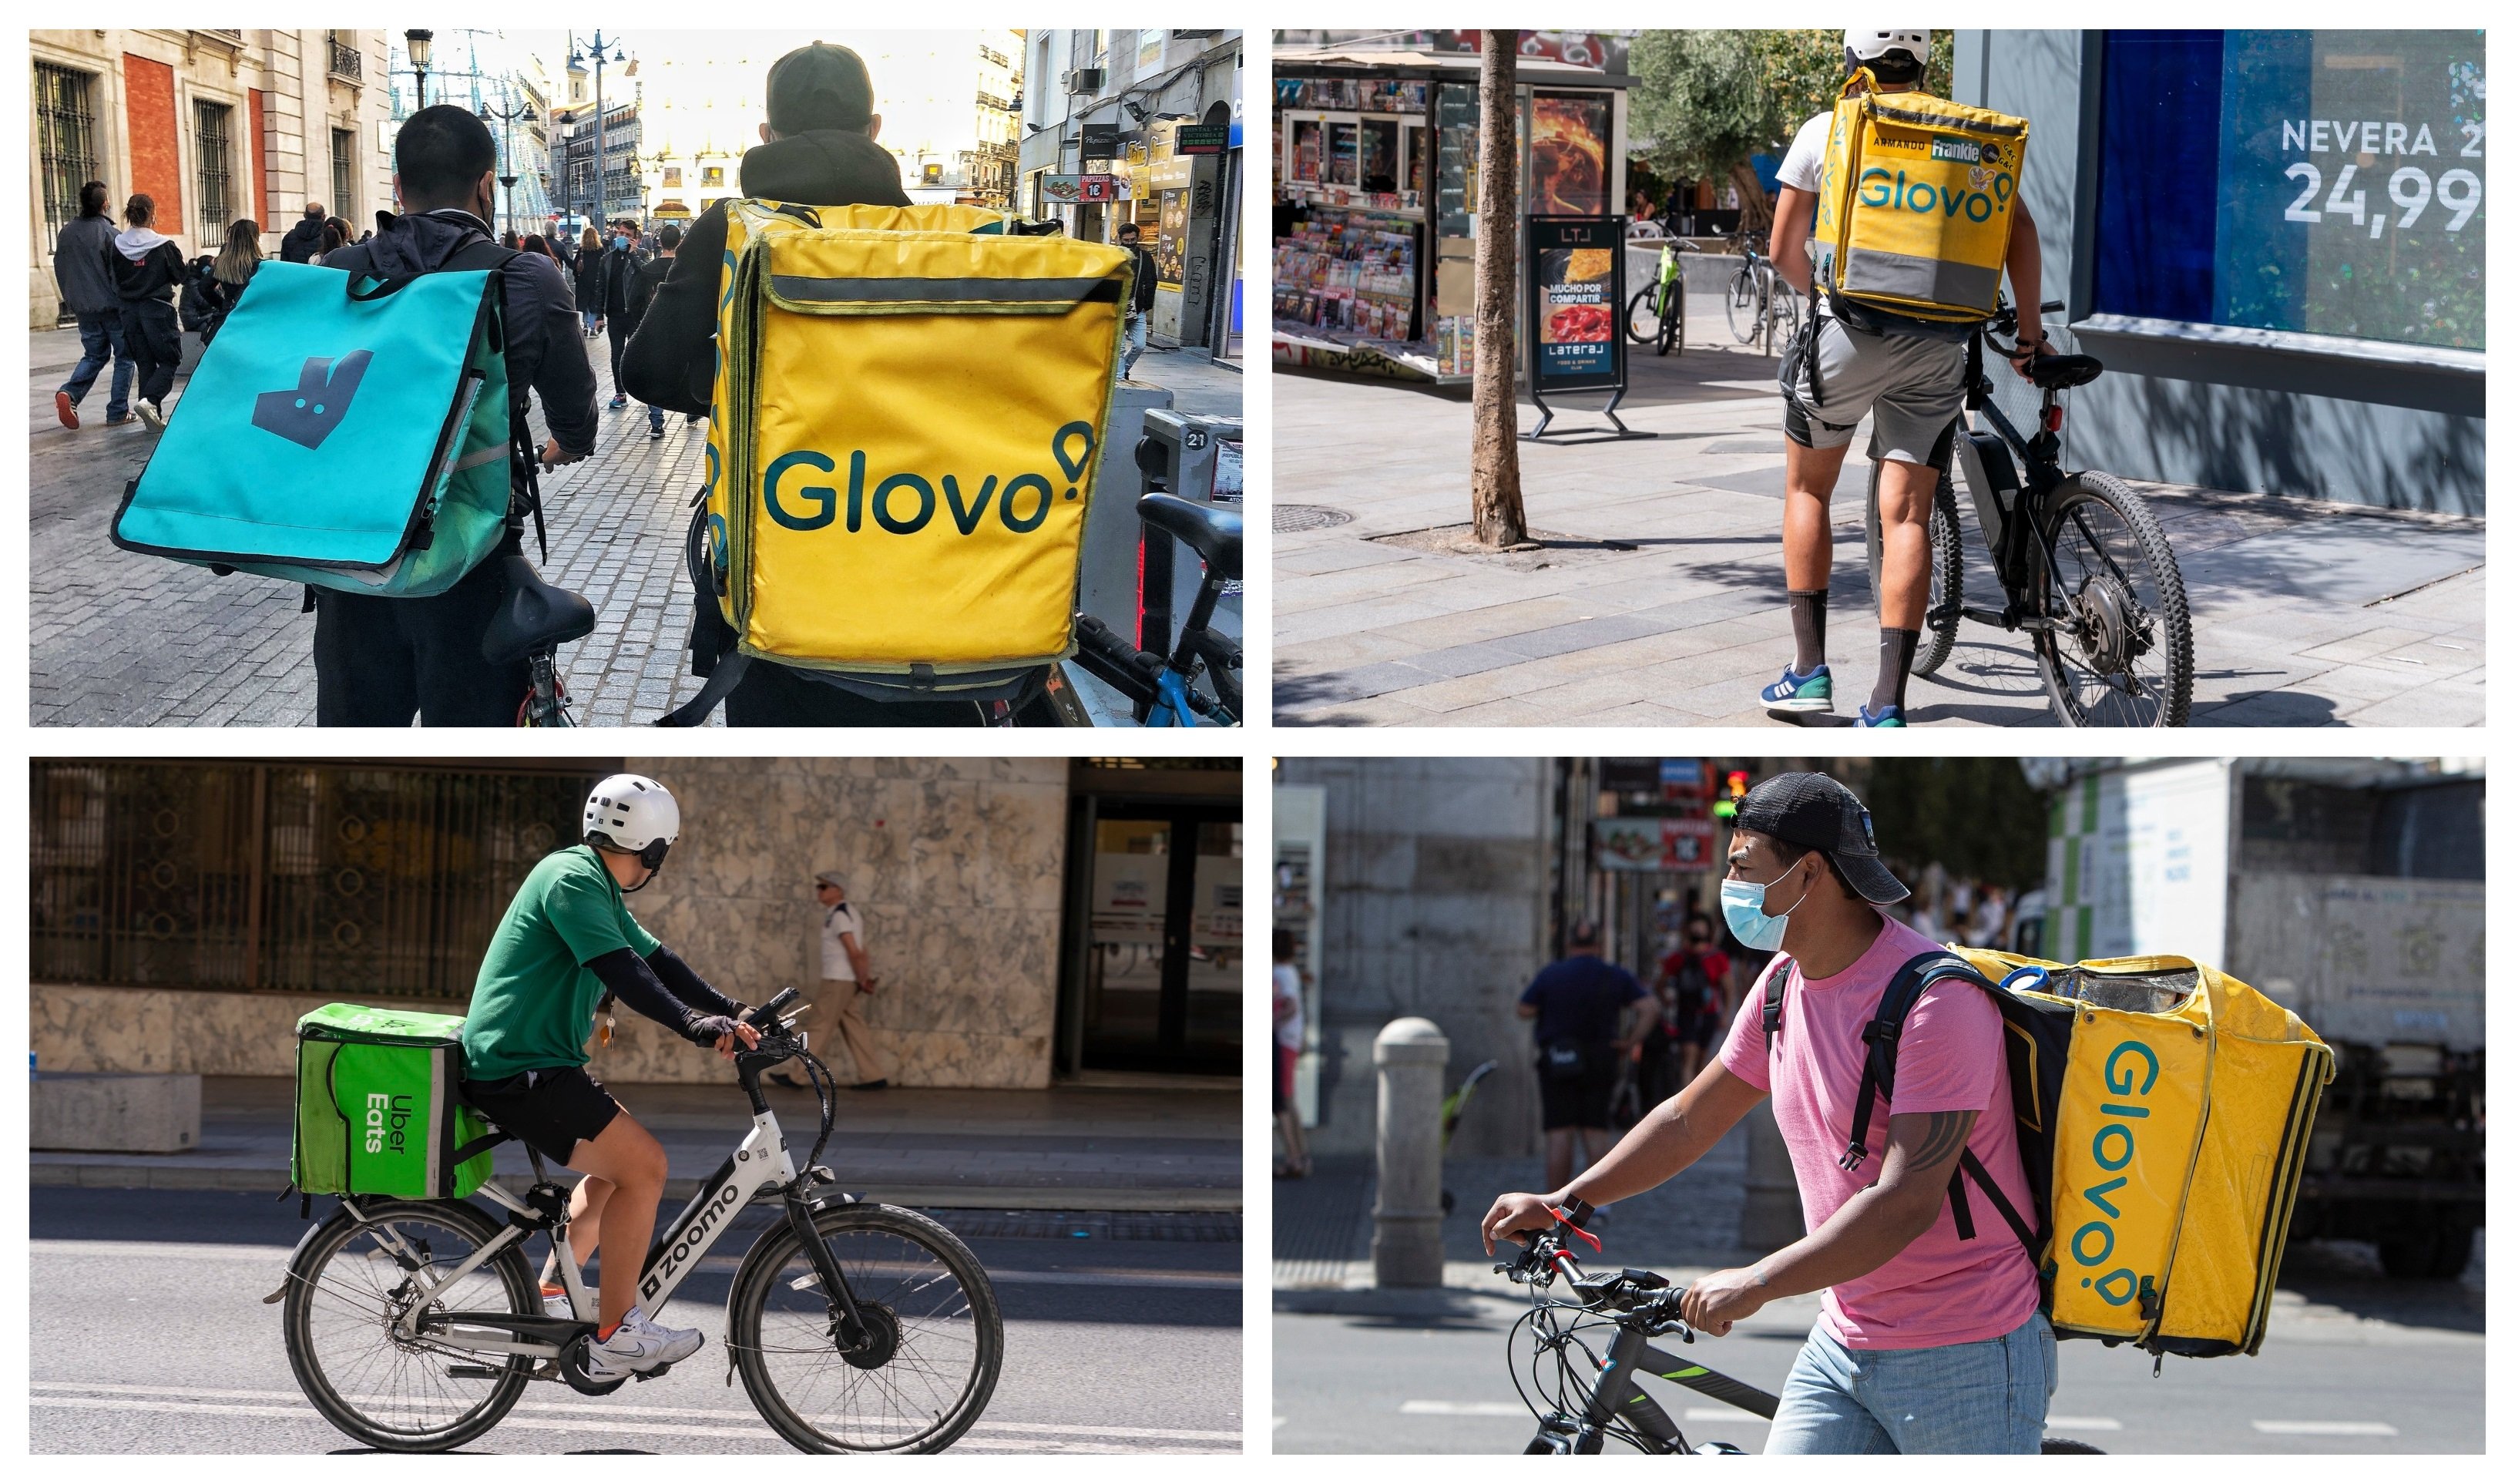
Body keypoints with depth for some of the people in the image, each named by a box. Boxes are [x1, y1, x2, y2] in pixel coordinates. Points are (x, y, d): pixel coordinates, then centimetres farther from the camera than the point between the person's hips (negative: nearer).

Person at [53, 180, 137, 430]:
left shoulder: (67, 232, 3)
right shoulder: (109, 234, -15)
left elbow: (60, 269, 11)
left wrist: (71, 300, 21)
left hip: (83, 307, 5)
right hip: (112, 305, -5)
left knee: (94, 355, 17)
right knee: (124, 357, 8)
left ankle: (70, 393, -8)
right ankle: (117, 412, 6)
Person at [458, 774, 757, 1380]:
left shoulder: (601, 890, 18)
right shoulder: (572, 877, -15)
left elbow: (656, 960, 15)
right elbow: (622, 972, -27)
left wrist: (734, 1013, 4)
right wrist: (695, 1024, -36)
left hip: (530, 1062, 11)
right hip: (517, 1070, -11)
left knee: (614, 1168, 24)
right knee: (643, 1164, -16)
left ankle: (548, 1299, 29)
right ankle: (615, 1339, -13)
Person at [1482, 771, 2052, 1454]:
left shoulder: (1935, 998, -21)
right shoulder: (1785, 984, 6)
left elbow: (1907, 1200, -27)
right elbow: (1690, 1122, 18)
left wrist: (1756, 1282, -28)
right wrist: (1561, 1203, 13)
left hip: (1963, 1355, -7)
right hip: (1844, 1340, 8)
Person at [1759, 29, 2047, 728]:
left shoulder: (1825, 130, 5)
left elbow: (1784, 252, 10)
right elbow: (2020, 228, 5)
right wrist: (2029, 333, 12)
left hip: (1849, 329, -2)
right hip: (1940, 344, 2)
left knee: (1807, 490, 18)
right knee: (1907, 515, 2)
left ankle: (1809, 670, 15)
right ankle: (1887, 704, -4)